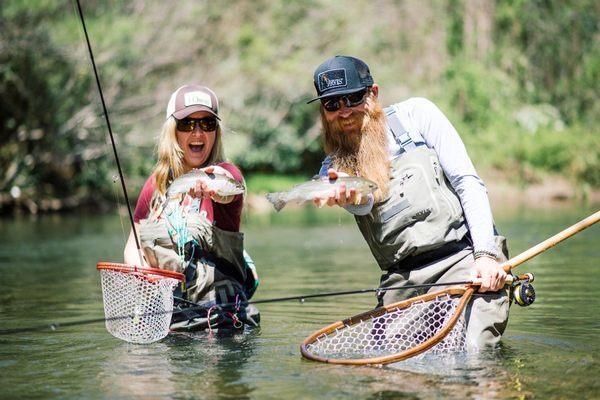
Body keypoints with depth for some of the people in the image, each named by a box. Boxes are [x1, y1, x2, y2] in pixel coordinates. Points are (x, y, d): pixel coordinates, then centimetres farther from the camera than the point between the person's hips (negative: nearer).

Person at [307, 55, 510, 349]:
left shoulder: (415, 114, 7)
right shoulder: (334, 168, 13)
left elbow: (468, 182, 2)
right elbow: (362, 204, -11)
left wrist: (485, 254, -11)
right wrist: (346, 197, -38)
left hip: (462, 257, -3)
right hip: (401, 279, 4)